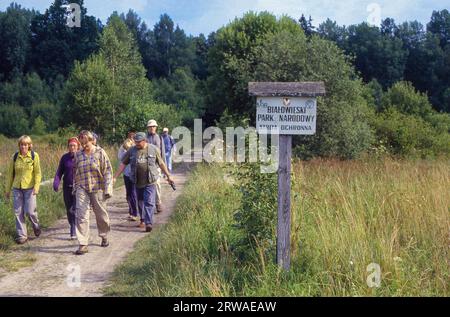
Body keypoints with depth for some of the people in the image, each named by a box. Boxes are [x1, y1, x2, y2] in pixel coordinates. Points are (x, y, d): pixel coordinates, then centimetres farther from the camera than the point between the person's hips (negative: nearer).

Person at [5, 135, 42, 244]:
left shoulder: (34, 156, -2)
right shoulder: (15, 157, 5)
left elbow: (38, 173, -4)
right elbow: (10, 173, 11)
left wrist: (36, 186, -15)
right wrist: (8, 189, 12)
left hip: (29, 188, -3)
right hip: (17, 188, 3)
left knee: (30, 211, -6)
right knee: (18, 212, 2)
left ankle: (36, 226, 25)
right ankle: (22, 235, 11)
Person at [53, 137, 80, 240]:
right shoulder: (65, 157, 6)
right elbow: (59, 172, 8)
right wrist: (56, 183, -6)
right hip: (67, 187, 4)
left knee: (75, 209, -11)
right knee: (69, 209, 12)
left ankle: (74, 231, -6)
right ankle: (73, 227, 29)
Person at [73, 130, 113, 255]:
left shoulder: (100, 153, -3)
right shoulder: (78, 155, 7)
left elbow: (108, 171, -5)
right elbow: (75, 173, 18)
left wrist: (108, 189, -11)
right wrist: (75, 188, 16)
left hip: (97, 189, -2)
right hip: (82, 189, 2)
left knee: (101, 214, 11)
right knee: (81, 216, -8)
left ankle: (104, 237, 35)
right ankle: (83, 244, -6)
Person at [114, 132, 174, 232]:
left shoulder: (153, 149, -1)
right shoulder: (132, 151, 2)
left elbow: (161, 164, 7)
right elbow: (123, 164, 6)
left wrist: (168, 176, 12)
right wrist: (115, 177, 2)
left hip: (150, 182, -3)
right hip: (138, 182, 3)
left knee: (149, 202, -11)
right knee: (140, 202, 14)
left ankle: (149, 223, -13)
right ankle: (143, 220, 32)